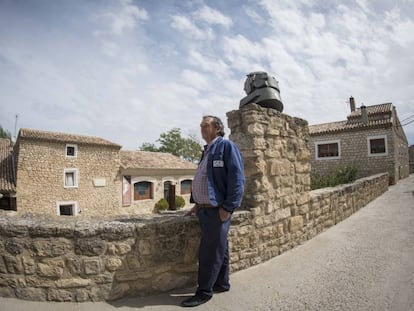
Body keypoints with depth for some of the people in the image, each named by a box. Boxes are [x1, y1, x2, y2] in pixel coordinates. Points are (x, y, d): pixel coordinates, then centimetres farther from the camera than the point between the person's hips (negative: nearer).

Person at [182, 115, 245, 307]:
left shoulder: (226, 146, -10)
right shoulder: (206, 151, 17)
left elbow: (237, 179, -17)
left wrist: (228, 208, -20)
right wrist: (197, 203, 16)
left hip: (217, 210, -8)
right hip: (204, 209, 8)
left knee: (209, 253, 0)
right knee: (218, 249, 19)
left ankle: (204, 292, 16)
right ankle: (222, 284, 33)